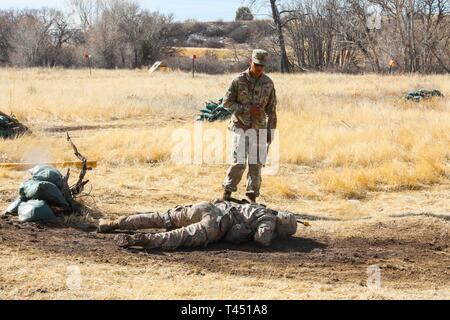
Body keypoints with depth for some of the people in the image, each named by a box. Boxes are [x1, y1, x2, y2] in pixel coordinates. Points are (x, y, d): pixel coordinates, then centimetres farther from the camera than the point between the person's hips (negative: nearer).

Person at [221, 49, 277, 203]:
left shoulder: (268, 83, 4)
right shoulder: (238, 81, -6)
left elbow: (271, 109, 10)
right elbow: (227, 103, -5)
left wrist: (271, 131, 8)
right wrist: (248, 109, -14)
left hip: (259, 128, 3)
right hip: (240, 127, -3)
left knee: (256, 164, 4)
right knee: (239, 162, -9)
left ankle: (252, 196, 13)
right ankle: (227, 192, 5)